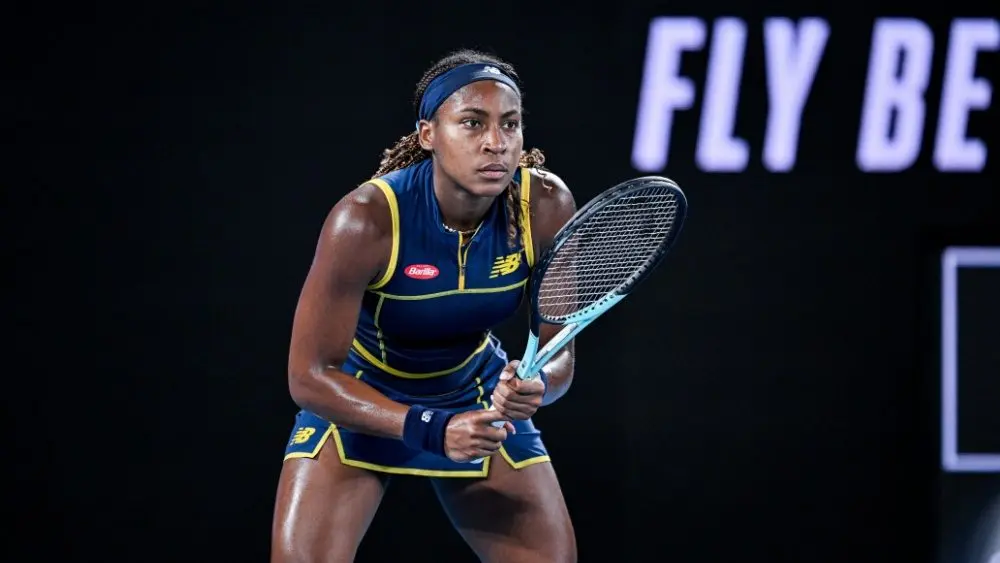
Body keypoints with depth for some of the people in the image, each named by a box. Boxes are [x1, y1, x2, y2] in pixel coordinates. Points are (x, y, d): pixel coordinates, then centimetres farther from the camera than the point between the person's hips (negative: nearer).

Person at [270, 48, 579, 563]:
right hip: (356, 398, -3)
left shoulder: (544, 207, -23)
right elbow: (309, 376, -26)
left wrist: (535, 386, -37)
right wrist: (431, 429, -37)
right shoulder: (365, 221, -32)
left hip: (479, 398, 3)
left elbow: (558, 355, -13)